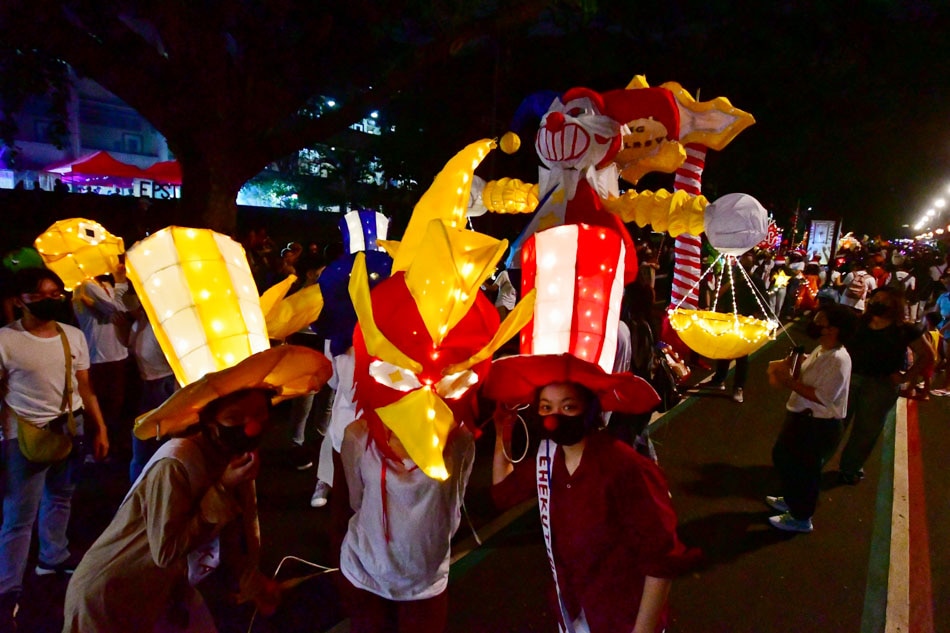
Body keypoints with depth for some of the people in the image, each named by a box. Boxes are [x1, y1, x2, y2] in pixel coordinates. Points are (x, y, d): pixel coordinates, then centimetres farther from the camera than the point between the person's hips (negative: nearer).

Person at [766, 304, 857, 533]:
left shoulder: (838, 359, -27)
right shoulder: (821, 350, 4)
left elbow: (823, 397, -29)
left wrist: (789, 382, -26)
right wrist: (788, 370, -6)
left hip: (819, 425, -10)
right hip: (803, 417, 10)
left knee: (803, 469, 8)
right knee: (783, 456, 25)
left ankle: (800, 517, 30)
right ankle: (791, 500, 48)